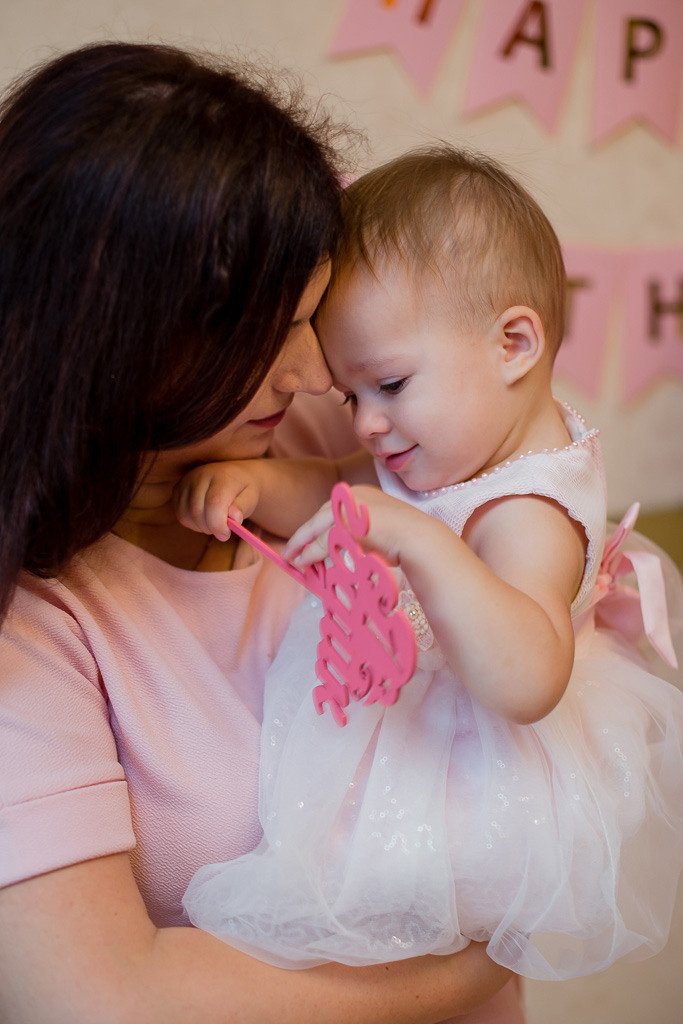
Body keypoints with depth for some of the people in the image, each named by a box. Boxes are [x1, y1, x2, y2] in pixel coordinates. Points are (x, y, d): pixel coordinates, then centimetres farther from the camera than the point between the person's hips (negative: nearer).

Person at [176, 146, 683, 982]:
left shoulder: (528, 517, -31)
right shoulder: (472, 440, -3)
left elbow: (527, 681, -47)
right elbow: (337, 496, 6)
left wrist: (418, 540, -55)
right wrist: (258, 482, -15)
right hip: (404, 711, 10)